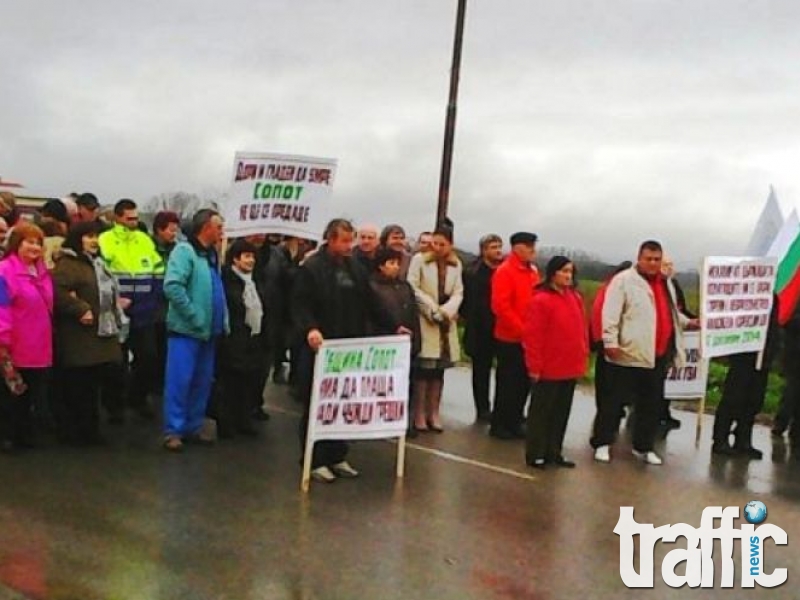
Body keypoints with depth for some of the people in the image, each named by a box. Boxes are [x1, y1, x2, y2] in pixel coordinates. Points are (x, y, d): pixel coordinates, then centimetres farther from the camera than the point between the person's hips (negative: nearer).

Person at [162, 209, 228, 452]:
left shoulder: (212, 254, 14)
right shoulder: (185, 250, -12)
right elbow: (172, 287, -24)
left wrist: (223, 321, 9)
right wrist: (194, 316, -21)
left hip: (208, 330, 8)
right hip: (186, 329, -8)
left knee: (202, 382, 12)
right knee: (179, 380, -5)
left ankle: (194, 426, 22)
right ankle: (173, 430, 3)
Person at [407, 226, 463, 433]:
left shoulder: (456, 264, 11)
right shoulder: (419, 259, -1)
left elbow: (458, 293, 5)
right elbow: (413, 288, -8)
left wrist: (446, 311, -13)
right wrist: (433, 309, -15)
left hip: (446, 323, 4)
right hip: (424, 320, -4)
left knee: (439, 369, 6)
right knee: (423, 368, -6)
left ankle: (433, 413, 12)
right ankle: (419, 414, 0)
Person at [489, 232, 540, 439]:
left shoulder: (532, 271, 12)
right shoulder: (504, 271, -12)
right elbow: (500, 306, -19)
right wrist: (521, 330, -18)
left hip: (529, 339, 7)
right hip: (510, 339, -7)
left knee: (524, 382, 11)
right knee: (508, 383, 1)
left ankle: (514, 423, 23)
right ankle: (499, 425, 12)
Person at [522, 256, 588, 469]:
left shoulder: (575, 298, 9)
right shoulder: (541, 300, -13)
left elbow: (582, 330, 15)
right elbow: (532, 336, -15)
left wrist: (583, 357, 10)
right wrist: (534, 366, -15)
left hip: (570, 368, 7)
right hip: (548, 369, -7)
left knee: (562, 412, 13)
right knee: (541, 412, 4)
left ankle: (554, 452, 24)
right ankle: (535, 454, 13)